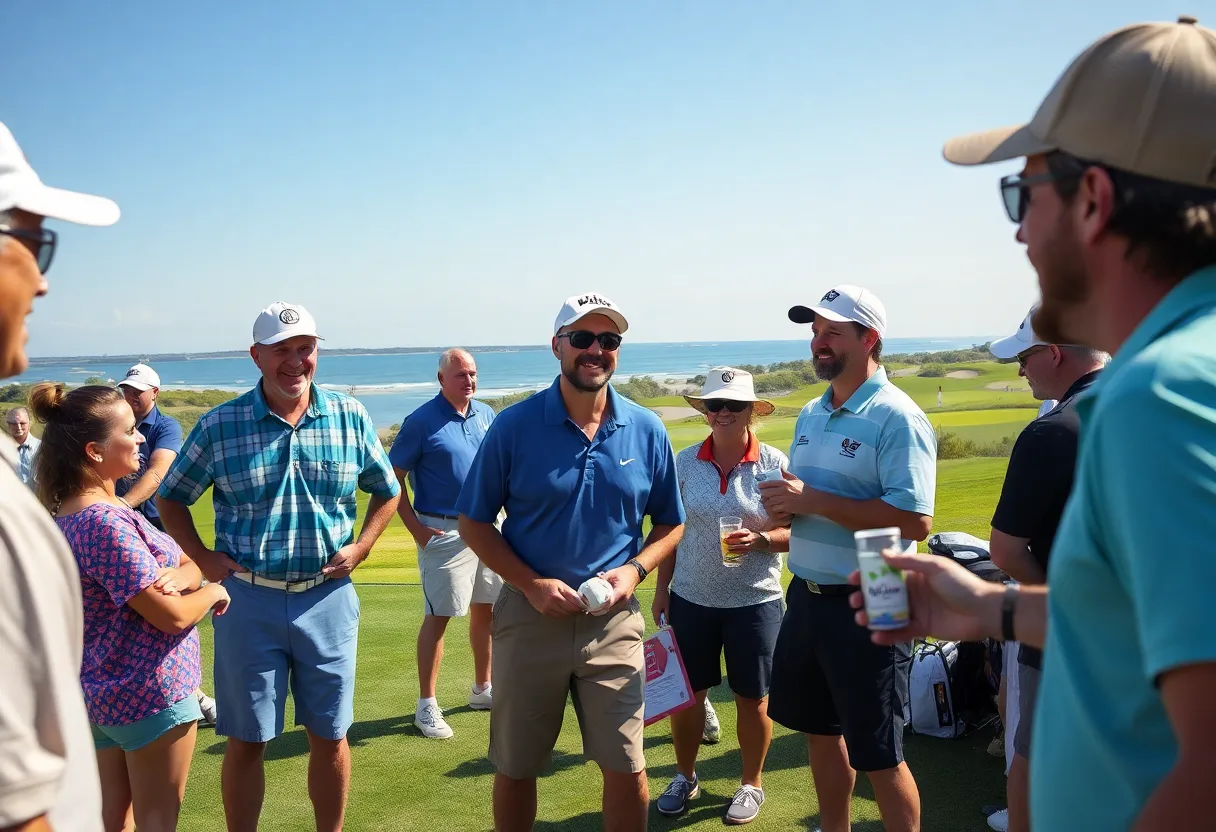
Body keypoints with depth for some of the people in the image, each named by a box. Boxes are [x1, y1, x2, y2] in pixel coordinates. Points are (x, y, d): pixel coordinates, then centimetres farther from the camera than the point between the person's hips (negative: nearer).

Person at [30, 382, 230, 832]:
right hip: (149, 691, -9)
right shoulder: (107, 523, -25)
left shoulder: (71, 512, 7)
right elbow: (172, 615, -24)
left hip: (99, 687, 9)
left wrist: (179, 575, -16)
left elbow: (189, 565, 6)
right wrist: (213, 591, -6)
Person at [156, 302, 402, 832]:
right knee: (245, 742, 9)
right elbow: (170, 497, 8)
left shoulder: (351, 418, 1)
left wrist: (360, 546, 0)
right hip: (249, 599, -1)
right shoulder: (220, 425, -3)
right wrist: (203, 558, -3)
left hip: (327, 596, 1)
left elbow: (387, 491, 13)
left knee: (330, 737, 12)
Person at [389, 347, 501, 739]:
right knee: (438, 616, -2)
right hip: (443, 532, -6)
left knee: (485, 610, 13)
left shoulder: (487, 414, 9)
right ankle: (426, 706, 7)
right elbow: (393, 479, -6)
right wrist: (416, 528, -12)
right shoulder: (421, 421, -9)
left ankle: (482, 689, 29)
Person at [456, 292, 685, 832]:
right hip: (529, 613, -1)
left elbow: (670, 523, 10)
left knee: (626, 768, 5)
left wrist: (635, 570, -9)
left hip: (614, 621, 1)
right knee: (515, 768, 13)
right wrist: (531, 584, -13)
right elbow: (474, 522, -1)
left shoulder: (646, 430, 0)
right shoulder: (514, 425, -6)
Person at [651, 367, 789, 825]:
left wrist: (760, 539, -23)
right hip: (690, 598, 2)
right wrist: (661, 589, 8)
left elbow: (796, 531, -4)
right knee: (685, 692, 11)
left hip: (754, 601, -2)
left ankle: (752, 784, 31)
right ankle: (685, 777, 33)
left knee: (752, 697, 10)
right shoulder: (686, 461, 0)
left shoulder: (774, 463, -8)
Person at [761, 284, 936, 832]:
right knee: (819, 727, 21)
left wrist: (813, 500, -23)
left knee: (877, 756, 2)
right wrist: (783, 506, -3)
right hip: (808, 596, 8)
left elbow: (915, 521, -25)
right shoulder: (811, 415, 11)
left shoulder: (897, 418, -15)